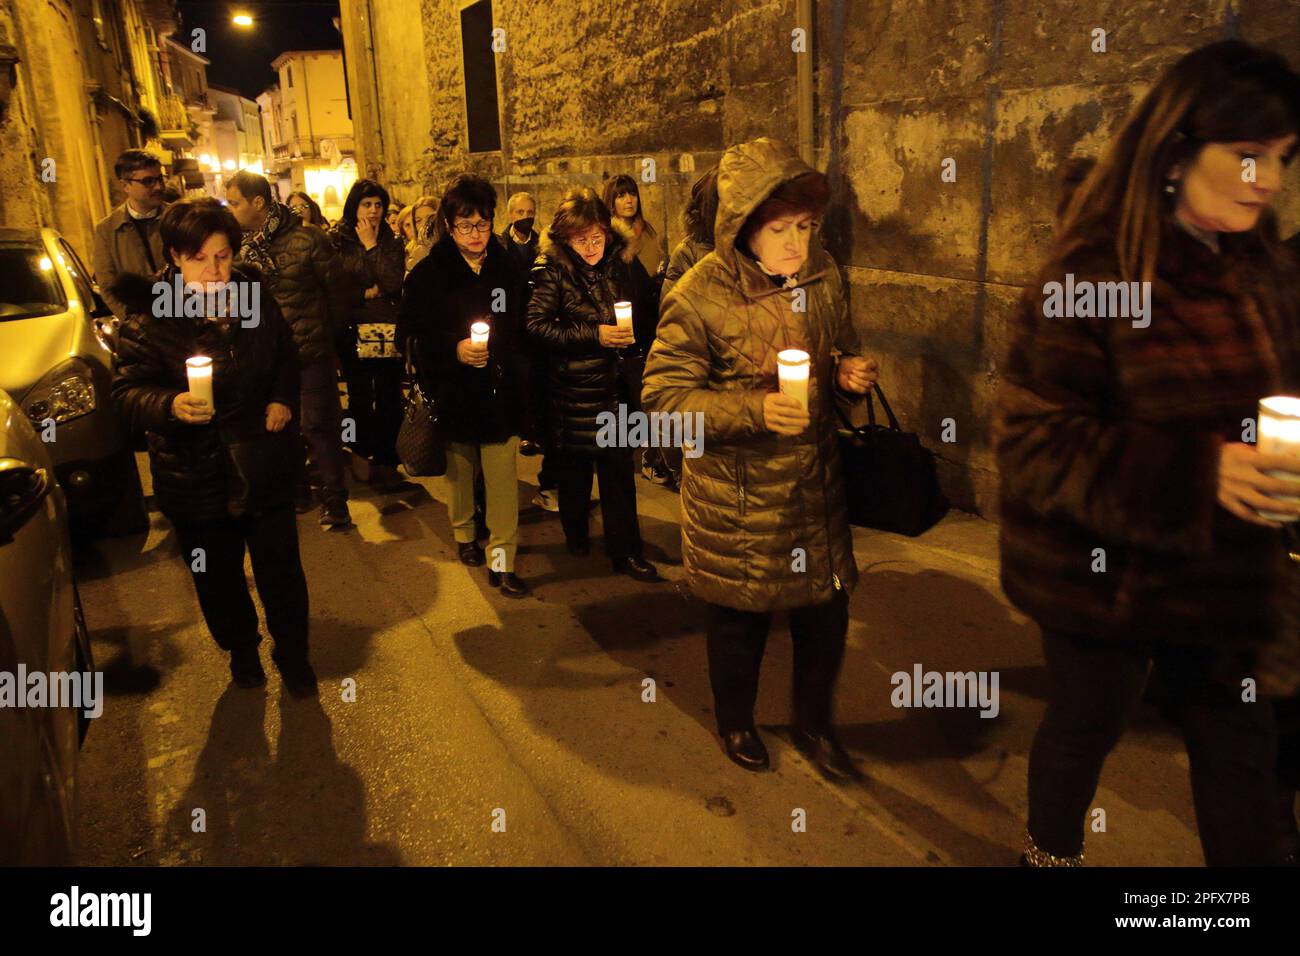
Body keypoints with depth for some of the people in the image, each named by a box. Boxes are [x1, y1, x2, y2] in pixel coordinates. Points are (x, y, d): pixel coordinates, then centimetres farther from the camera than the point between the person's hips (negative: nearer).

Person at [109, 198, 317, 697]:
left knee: (281, 570, 9)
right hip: (197, 477, -2)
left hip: (264, 466, 2)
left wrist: (283, 399, -1)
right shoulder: (149, 315, -11)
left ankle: (292, 652, 30)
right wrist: (171, 405, -36)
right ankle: (241, 649, 39)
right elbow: (127, 392, -15)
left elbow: (286, 356, 16)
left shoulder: (254, 295, 0)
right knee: (219, 579, 14)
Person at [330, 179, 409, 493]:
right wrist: (369, 293, -6)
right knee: (360, 400, 4)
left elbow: (395, 284, -8)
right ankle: (365, 461, 16)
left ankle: (386, 463, 10)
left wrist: (372, 246, -7)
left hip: (388, 333, 1)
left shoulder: (392, 242, 8)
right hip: (353, 333, -1)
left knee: (389, 399, 0)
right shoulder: (336, 241, 3)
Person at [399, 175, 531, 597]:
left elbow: (522, 327, 7)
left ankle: (502, 559, 4)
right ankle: (464, 532, 40)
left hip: (501, 389, 1)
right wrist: (453, 350, -22)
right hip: (454, 389, -1)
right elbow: (412, 335, -7)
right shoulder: (428, 273, -6)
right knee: (461, 468, 16)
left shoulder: (507, 266, 3)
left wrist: (519, 375, 4)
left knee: (503, 474, -4)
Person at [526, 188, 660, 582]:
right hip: (571, 385, -3)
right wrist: (594, 335, -22)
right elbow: (536, 327, -16)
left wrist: (629, 336, 3)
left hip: (613, 384, 3)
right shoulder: (553, 269, -7)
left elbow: (633, 317, 21)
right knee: (574, 464, 10)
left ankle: (625, 550, 10)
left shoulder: (617, 265, 6)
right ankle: (575, 532, 33)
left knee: (618, 465, 2)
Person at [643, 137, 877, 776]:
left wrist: (850, 371, -7)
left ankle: (814, 724, 40)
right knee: (739, 616, 13)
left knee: (827, 610, 13)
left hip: (815, 480, 5)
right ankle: (735, 722, 41)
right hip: (735, 493, -5)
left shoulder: (823, 274, 2)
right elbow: (662, 395, -16)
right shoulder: (699, 296, -17)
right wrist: (755, 410, -27)